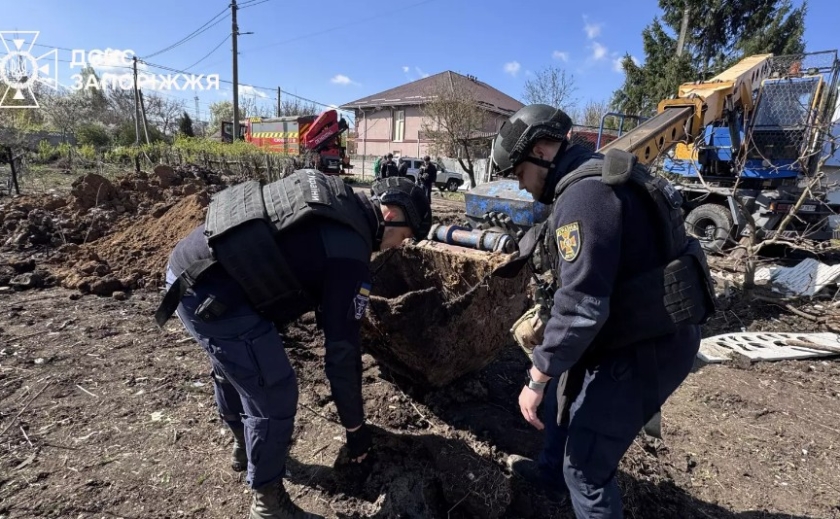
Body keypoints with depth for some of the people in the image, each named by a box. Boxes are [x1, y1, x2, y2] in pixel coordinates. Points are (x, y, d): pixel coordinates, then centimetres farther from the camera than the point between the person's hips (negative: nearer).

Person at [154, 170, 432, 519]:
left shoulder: (336, 198, 10)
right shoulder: (349, 252, -16)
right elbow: (342, 349, -12)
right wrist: (355, 427, 1)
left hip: (189, 265, 11)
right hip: (212, 293, -11)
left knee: (235, 368, 30)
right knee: (274, 396, 1)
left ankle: (244, 446, 55)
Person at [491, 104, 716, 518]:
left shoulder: (584, 193, -24)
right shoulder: (597, 177, 9)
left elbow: (581, 306, -29)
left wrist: (536, 379, -18)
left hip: (642, 347, -11)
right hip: (635, 333, 11)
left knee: (586, 469, 4)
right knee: (564, 392, 29)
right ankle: (551, 474, 54)